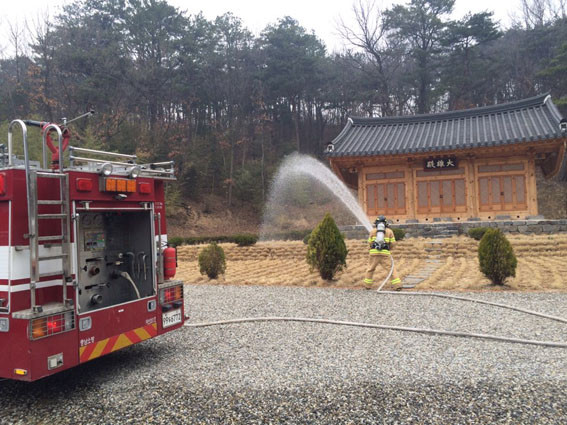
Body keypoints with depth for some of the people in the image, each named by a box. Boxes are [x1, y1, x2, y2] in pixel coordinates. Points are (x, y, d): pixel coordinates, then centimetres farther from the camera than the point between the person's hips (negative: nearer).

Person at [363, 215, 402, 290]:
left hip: (374, 253, 1)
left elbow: (370, 243, 9)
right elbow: (393, 243, 7)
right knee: (391, 269, 3)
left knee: (370, 269, 16)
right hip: (385, 253, -1)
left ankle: (367, 285, 21)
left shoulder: (373, 231, 10)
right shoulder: (389, 231, 10)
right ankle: (397, 285, -5)